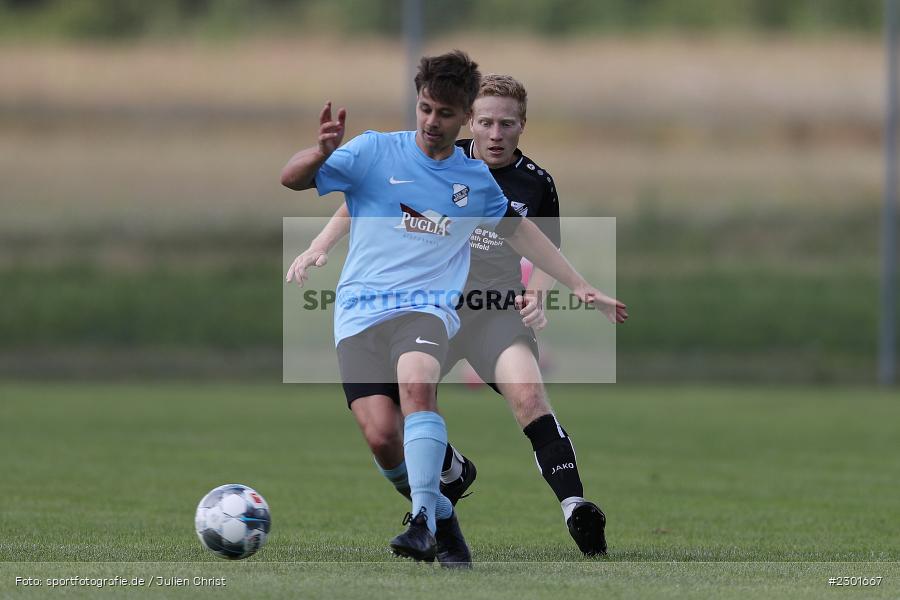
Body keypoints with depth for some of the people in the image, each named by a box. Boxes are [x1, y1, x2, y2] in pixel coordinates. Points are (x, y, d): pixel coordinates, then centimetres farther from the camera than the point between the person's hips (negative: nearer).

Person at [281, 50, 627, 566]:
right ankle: (442, 514, 9)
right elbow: (292, 179, -1)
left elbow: (518, 230, 32)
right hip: (360, 311, 0)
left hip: (427, 308, 0)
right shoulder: (376, 151, 6)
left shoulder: (476, 179, 15)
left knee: (417, 384, -35)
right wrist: (323, 153, -23)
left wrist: (583, 288, 31)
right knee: (383, 437, -19)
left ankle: (423, 522, -40)